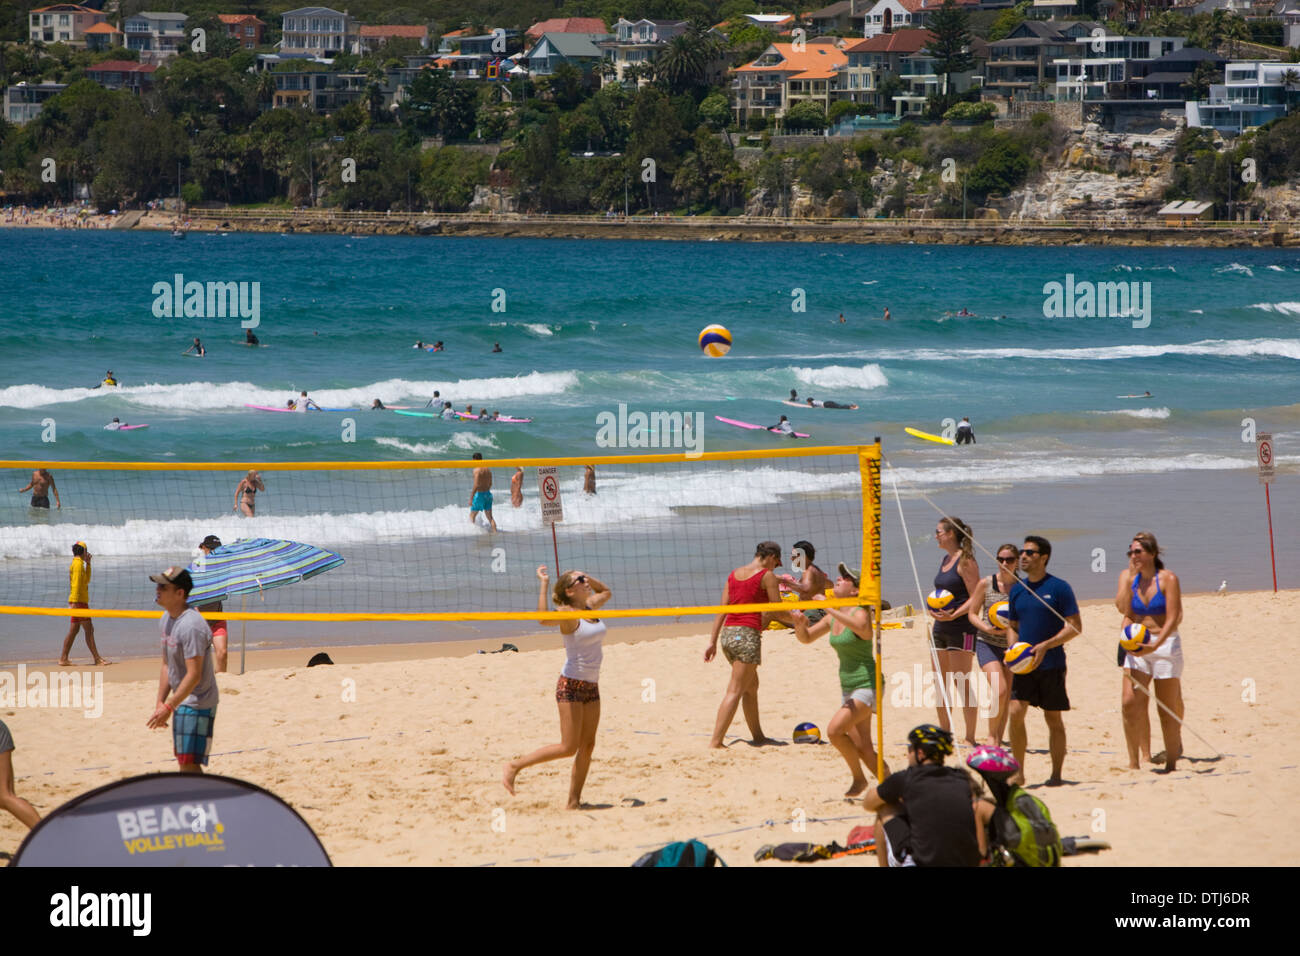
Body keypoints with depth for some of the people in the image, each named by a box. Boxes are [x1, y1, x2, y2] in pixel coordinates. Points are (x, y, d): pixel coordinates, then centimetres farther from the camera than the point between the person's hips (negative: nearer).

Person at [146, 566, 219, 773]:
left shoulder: (191, 626, -23)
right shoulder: (166, 620, 8)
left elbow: (194, 675, -25)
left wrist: (168, 707, -25)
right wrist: (160, 703, 11)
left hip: (198, 704, -10)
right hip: (182, 701, 10)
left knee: (189, 764, -13)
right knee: (182, 760, 15)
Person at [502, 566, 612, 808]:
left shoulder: (591, 607, 8)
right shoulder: (567, 613, -14)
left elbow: (605, 592, 31)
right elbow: (544, 619, -37)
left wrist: (589, 578, 12)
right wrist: (544, 584, -31)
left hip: (591, 687, 8)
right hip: (571, 685, -8)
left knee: (587, 746, 4)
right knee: (568, 747, -9)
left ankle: (573, 801, 8)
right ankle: (514, 766, 0)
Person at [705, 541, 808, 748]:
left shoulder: (734, 574, 14)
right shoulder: (767, 576, -3)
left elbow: (722, 610, 12)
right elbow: (778, 612, -3)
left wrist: (712, 641, 12)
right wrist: (797, 621, 16)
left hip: (728, 633, 7)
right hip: (747, 634, -7)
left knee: (751, 686, 22)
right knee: (735, 692, -7)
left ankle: (757, 735, 30)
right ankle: (715, 742, -14)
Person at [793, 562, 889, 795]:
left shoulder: (860, 612, -15)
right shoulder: (833, 617, 8)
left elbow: (862, 628, -40)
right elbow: (806, 638, 15)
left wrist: (830, 609, -40)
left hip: (867, 684, -8)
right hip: (847, 686, 8)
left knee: (835, 730, -21)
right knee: (861, 748, 6)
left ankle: (859, 778, -3)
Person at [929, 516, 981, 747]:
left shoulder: (965, 561, -11)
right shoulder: (945, 560, 15)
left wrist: (953, 615, -25)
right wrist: (934, 608, 6)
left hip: (961, 627, -9)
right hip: (941, 628, 9)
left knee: (962, 684, -9)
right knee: (941, 684, 10)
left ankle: (970, 737, -6)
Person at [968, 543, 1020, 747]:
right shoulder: (986, 584, -3)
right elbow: (972, 613, 3)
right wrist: (988, 629, -15)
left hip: (1012, 646, 2)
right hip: (987, 644, -2)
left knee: (1007, 698, 6)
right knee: (1000, 690, -19)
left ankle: (998, 740, 20)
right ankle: (992, 736, -1)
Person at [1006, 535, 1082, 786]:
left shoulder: (1059, 588, -5)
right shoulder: (1017, 589, 11)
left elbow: (1075, 627, -7)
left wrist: (1045, 646, -17)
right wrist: (1013, 647, 0)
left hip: (1051, 664, -4)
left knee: (1054, 719, 3)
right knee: (1016, 713, -8)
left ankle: (1056, 773, 11)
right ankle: (1018, 772, 0)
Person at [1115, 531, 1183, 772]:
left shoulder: (1168, 579, -7)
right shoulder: (1129, 577, 7)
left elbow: (1173, 618, -13)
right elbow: (1123, 607, -9)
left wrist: (1155, 645, -24)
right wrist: (1129, 577, -11)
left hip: (1166, 644, -4)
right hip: (1137, 646, 4)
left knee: (1167, 708, 1)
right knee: (1130, 702, -10)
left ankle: (1171, 763, 10)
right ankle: (1134, 761, -4)